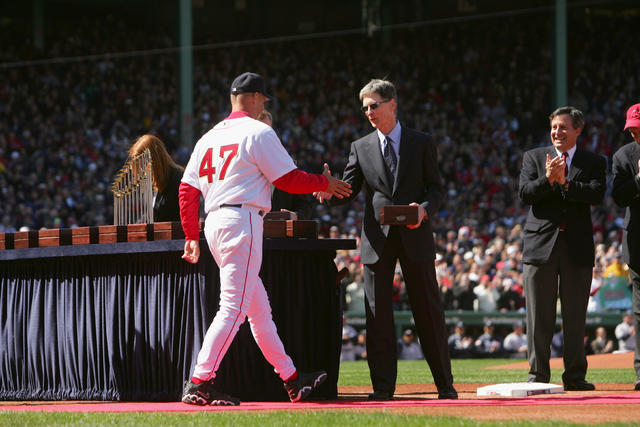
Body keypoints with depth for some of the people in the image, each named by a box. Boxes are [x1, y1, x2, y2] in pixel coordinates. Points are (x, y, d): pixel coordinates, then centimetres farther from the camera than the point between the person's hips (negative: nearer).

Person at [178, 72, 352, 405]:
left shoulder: (209, 138, 18)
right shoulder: (258, 132, -4)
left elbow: (187, 189, 14)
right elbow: (288, 179, -6)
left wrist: (191, 237, 15)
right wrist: (325, 183, 10)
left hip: (213, 224, 9)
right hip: (241, 220, -9)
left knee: (259, 308, 14)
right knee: (234, 308, -13)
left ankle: (292, 380, 19)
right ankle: (199, 383, -22)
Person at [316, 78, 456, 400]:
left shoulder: (421, 143, 7)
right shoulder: (361, 148, 11)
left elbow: (436, 188, 6)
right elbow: (348, 190, 7)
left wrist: (425, 209, -14)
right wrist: (328, 192, -15)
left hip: (414, 237, -2)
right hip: (377, 238, 2)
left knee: (428, 310, 2)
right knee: (377, 313, -1)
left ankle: (445, 383, 9)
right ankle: (382, 386, 3)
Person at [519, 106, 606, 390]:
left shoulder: (594, 162, 9)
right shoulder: (533, 158, 10)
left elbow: (597, 195, -8)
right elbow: (525, 195, -2)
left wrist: (565, 183, -16)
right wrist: (548, 179, -17)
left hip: (577, 247, 0)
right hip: (541, 244, 0)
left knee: (576, 316, 2)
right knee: (539, 316, -1)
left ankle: (575, 375, 8)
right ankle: (538, 375, 3)